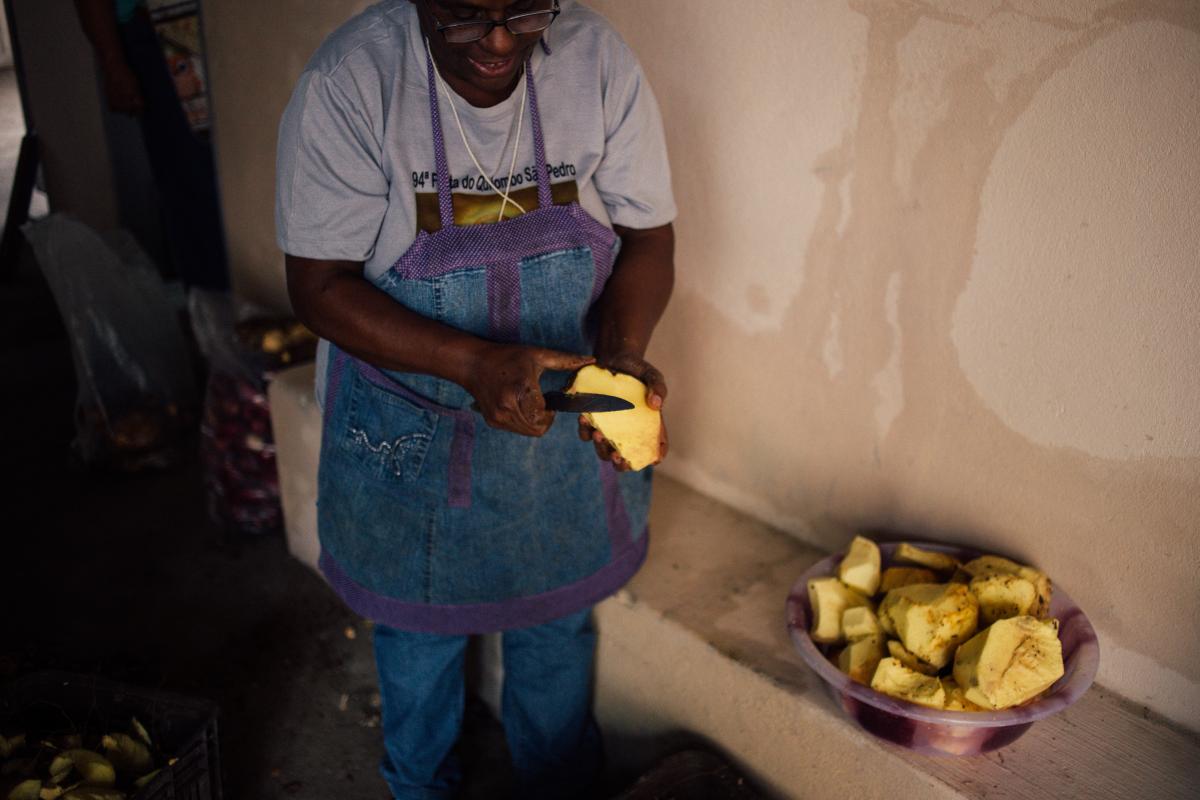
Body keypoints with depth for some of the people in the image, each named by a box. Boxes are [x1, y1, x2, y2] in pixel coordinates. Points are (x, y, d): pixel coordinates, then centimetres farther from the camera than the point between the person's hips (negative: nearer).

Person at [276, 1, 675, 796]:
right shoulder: (351, 81, -22)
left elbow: (648, 238, -7)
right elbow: (321, 284, -19)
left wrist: (623, 354, -27)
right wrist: (473, 363, -33)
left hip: (565, 421, 2)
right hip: (410, 431, -1)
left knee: (558, 625, 23)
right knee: (421, 633, 21)